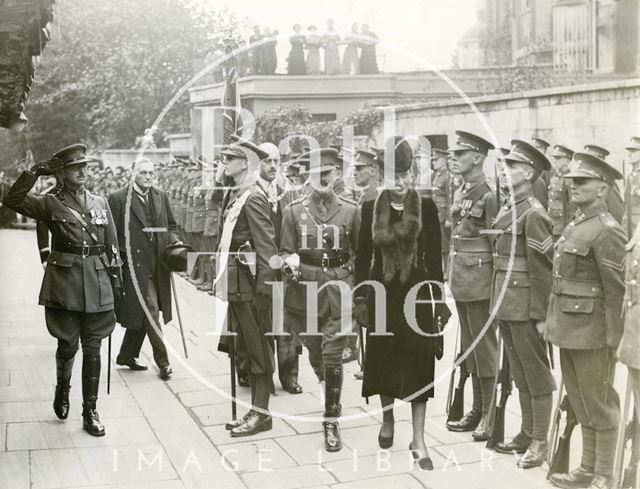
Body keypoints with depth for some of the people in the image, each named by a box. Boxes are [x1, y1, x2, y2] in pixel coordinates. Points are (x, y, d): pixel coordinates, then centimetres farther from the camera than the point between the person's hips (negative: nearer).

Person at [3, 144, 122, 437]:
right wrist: (36, 172, -15)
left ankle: (90, 412, 14)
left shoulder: (100, 203, 9)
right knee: (68, 345, 3)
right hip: (64, 286, -2)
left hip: (97, 287, 2)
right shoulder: (50, 204, 1)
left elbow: (112, 247, 11)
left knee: (92, 349, 5)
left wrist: (116, 281, 8)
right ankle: (62, 390, 35)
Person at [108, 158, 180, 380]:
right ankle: (162, 361, 2)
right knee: (150, 310, -7)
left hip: (157, 265, 6)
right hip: (135, 265, -6)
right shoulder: (118, 198, -5)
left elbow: (171, 226, 20)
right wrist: (123, 253, -11)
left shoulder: (161, 196, 12)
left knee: (140, 313, 14)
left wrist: (174, 241, 2)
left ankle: (126, 355, 29)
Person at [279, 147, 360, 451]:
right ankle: (327, 389, 47)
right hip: (305, 290, 2)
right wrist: (291, 263, -17)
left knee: (333, 356, -7)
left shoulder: (350, 210, 2)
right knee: (315, 352, 15)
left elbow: (359, 253, 10)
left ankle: (331, 423, 3)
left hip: (338, 292, -1)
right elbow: (285, 252, 4)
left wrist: (348, 275, -3)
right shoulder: (294, 211, 2)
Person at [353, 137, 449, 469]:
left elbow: (434, 256, -1)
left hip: (416, 292, -1)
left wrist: (439, 298, -3)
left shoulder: (426, 208, -3)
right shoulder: (371, 209, 1)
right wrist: (359, 297, 1)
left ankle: (418, 441, 6)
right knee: (383, 358, 10)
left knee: (418, 362, -1)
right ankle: (387, 421, 34)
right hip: (382, 293, 2)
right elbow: (363, 255, 4)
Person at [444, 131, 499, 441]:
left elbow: (497, 243, -13)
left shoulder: (489, 195, -12)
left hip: (480, 281, -8)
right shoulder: (459, 194, 13)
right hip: (461, 282, 8)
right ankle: (477, 411, 25)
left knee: (484, 348, 0)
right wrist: (453, 278, 16)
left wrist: (495, 285, -14)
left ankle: (490, 415, 11)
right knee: (469, 348, 14)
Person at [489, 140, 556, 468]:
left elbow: (543, 269, -16)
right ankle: (526, 434, 29)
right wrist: (498, 301, 12)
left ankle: (540, 442, 15)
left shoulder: (533, 213, -15)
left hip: (525, 307, -8)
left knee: (536, 376, 4)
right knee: (520, 375, 17)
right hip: (506, 305, 8)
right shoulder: (507, 208, 11)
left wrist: (541, 315, -16)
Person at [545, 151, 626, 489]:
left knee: (600, 406, 5)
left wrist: (613, 340, -16)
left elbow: (616, 291, -17)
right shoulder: (574, 225, 11)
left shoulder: (606, 232, -16)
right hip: (569, 330, 9)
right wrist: (552, 321, 14)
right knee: (580, 404, 18)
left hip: (592, 333, -9)